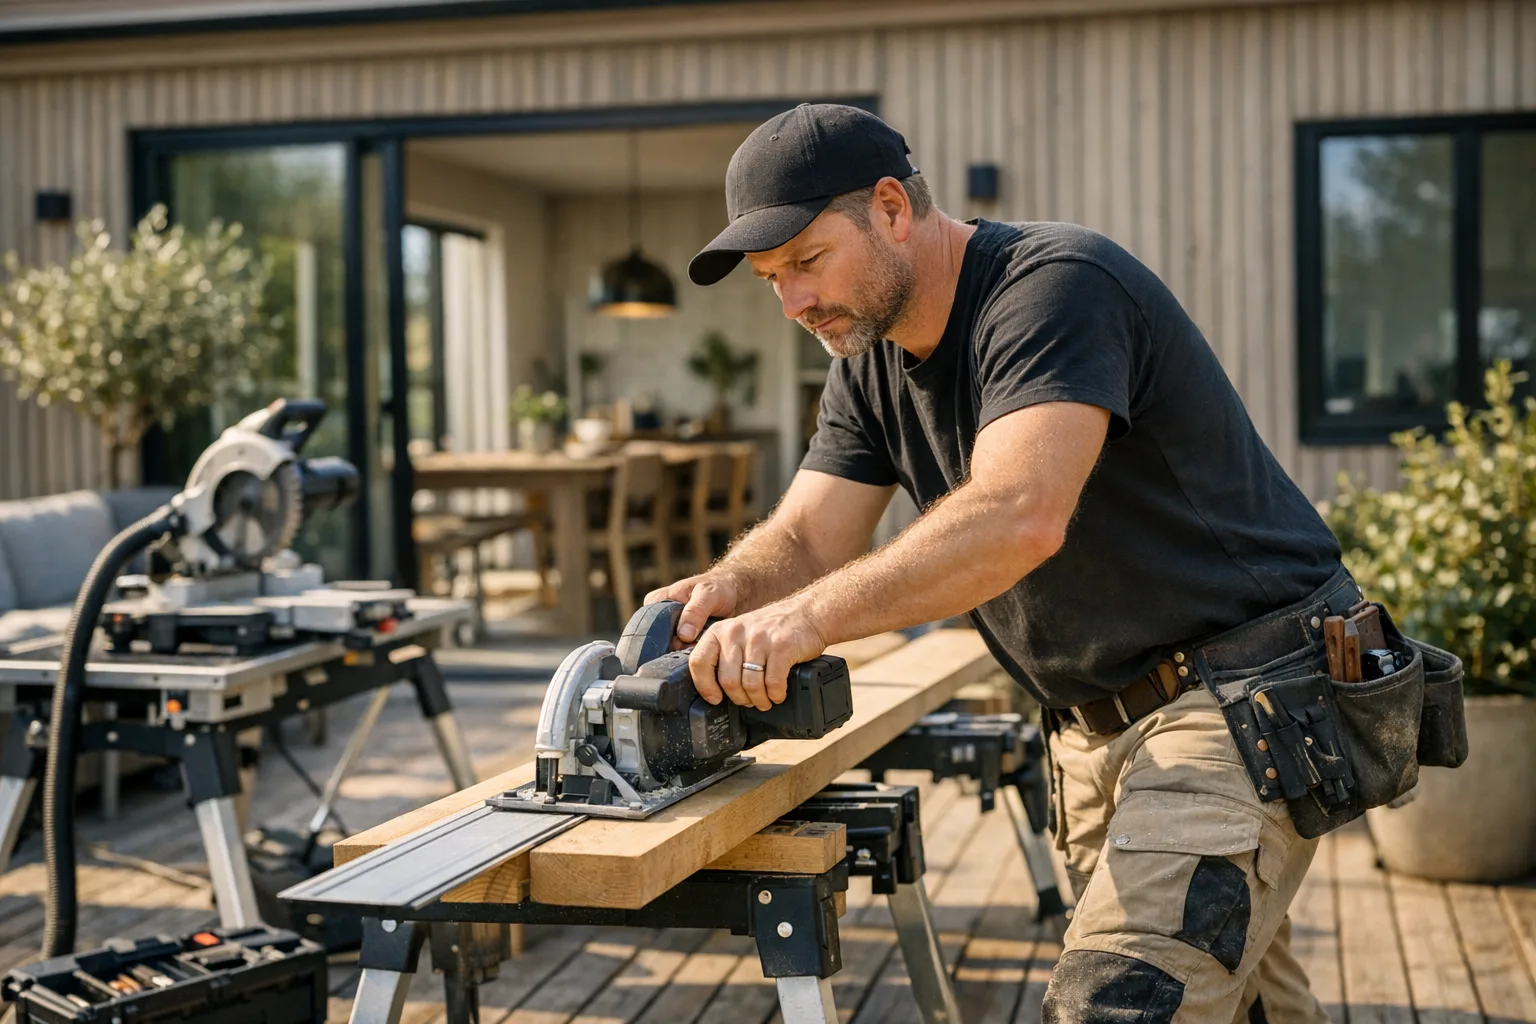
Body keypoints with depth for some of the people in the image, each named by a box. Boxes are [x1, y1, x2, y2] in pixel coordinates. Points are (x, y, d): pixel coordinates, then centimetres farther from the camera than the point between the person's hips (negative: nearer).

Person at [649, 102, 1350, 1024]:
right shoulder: (871, 361, 10)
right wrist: (728, 589, -19)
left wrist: (811, 616, -40)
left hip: (1244, 694, -9)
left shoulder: (1057, 285, -19)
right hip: (1098, 726, 9)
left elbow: (1019, 517, -34)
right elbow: (805, 541, 4)